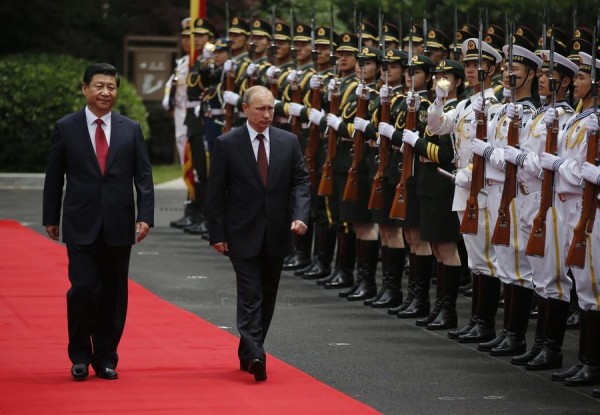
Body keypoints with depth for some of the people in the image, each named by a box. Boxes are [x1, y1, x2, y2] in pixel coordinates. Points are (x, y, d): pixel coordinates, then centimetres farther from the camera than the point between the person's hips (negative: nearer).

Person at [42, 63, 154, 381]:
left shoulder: (131, 129, 7)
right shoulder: (66, 128, 3)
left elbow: (143, 176, 5)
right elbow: (54, 176, 7)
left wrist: (145, 216, -6)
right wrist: (51, 218, 7)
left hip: (118, 225, 2)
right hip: (81, 226, -2)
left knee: (114, 294, 6)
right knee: (83, 289, -11)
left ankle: (105, 358, 18)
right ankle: (80, 355, 7)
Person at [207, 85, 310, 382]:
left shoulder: (288, 142, 5)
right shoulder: (227, 144, -4)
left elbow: (301, 181, 5)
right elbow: (216, 193, -3)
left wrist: (299, 215, -12)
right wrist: (217, 235, -6)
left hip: (276, 235, 4)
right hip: (243, 235, -4)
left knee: (267, 298, 11)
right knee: (250, 296, -11)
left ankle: (248, 354, 23)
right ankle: (255, 357, -19)